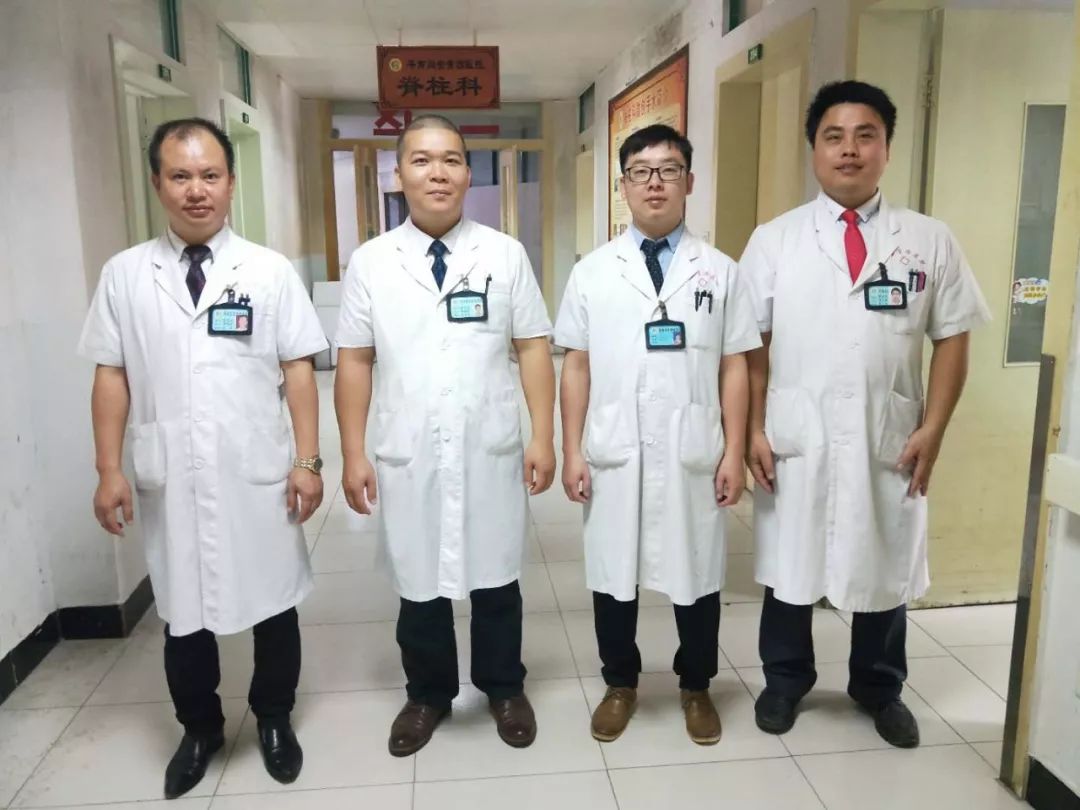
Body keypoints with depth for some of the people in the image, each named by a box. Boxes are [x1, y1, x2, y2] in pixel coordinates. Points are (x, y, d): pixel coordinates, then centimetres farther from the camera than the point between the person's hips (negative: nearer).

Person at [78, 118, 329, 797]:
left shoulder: (271, 271, -2)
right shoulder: (124, 275, 2)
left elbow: (299, 370, -3)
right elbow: (112, 376, 4)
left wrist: (308, 462, -7)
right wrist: (110, 470, 0)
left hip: (258, 476, -1)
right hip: (170, 480, 2)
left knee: (273, 606, 13)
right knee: (183, 614, 16)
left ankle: (274, 720, 38)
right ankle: (200, 729, 40)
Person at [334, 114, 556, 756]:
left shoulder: (506, 254, 1)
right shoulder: (370, 262, 1)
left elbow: (533, 349, 1)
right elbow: (355, 362, 2)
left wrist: (543, 437, -4)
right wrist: (354, 454, -1)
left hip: (491, 451, 0)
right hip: (407, 456, 1)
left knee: (496, 580, 15)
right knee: (419, 584, 15)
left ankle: (505, 690, 38)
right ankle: (428, 695, 38)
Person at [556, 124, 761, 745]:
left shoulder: (720, 271, 3)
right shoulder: (593, 272, 3)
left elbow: (735, 368, 1)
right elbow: (577, 367, 3)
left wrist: (734, 453, -3)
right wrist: (572, 451, -1)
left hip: (693, 456, 0)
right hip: (614, 455, 1)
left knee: (698, 576, 13)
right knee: (614, 575, 12)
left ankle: (697, 688, 36)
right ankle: (621, 684, 35)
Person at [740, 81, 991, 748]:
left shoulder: (930, 240, 1)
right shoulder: (774, 240, -1)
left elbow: (952, 339, 3)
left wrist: (932, 429, -5)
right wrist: (754, 430, -5)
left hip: (889, 445, 1)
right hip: (795, 443, -1)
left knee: (887, 569, 17)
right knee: (790, 568, 13)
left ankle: (880, 690, 41)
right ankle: (785, 681, 37)